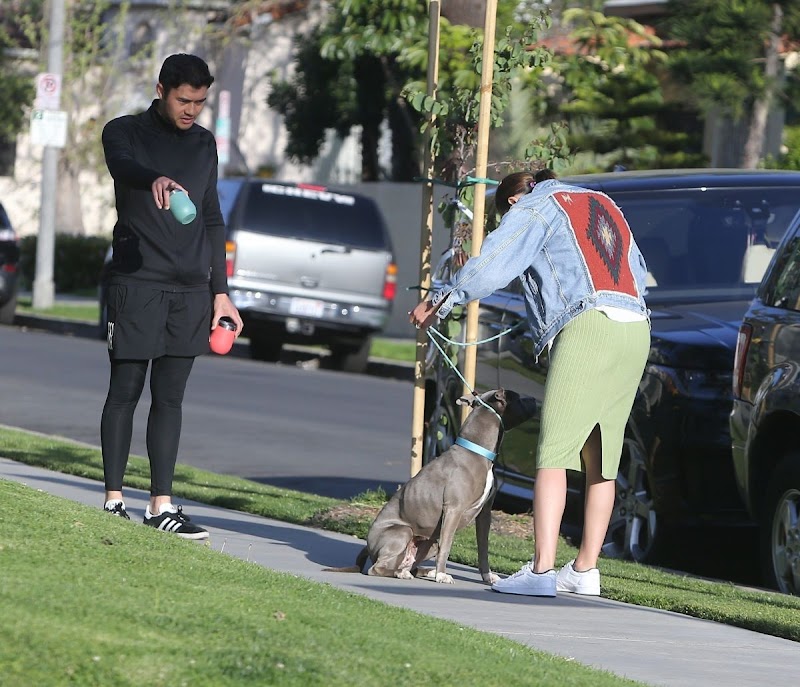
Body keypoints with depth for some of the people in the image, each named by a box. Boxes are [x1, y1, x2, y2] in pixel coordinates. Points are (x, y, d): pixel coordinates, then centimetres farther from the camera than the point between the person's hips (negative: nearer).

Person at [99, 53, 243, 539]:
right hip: (137, 284, -4)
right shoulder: (125, 132, -1)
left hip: (191, 289, 4)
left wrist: (220, 292, 16)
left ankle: (162, 505, 4)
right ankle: (114, 500, 3)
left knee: (170, 398, 3)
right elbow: (123, 166, -27)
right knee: (126, 390, -3)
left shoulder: (204, 143, 15)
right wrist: (155, 180, -50)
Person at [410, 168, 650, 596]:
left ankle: (542, 569, -20)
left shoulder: (535, 209, 7)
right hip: (636, 330, 8)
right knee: (600, 461, 12)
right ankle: (585, 570, 13)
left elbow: (491, 266, 0)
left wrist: (439, 304, 10)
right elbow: (637, 270, 31)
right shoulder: (603, 204, 29)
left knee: (553, 453, -11)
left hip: (588, 327, -8)